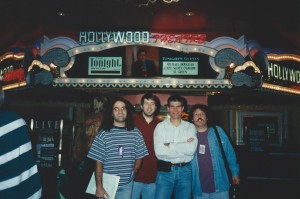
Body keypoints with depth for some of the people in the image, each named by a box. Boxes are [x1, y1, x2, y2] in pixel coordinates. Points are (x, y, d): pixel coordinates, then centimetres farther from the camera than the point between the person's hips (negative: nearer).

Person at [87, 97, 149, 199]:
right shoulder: (103, 134, -7)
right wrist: (99, 187, -10)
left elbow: (139, 157, 7)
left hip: (127, 184, 2)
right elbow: (98, 163, -7)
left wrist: (132, 174, 1)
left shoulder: (135, 133, 0)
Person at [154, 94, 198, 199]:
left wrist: (170, 145, -12)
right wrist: (184, 147, -12)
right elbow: (159, 151, -14)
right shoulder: (160, 126, 0)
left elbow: (192, 149, -12)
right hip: (165, 171, -1)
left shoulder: (190, 127, 4)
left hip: (185, 171, 2)